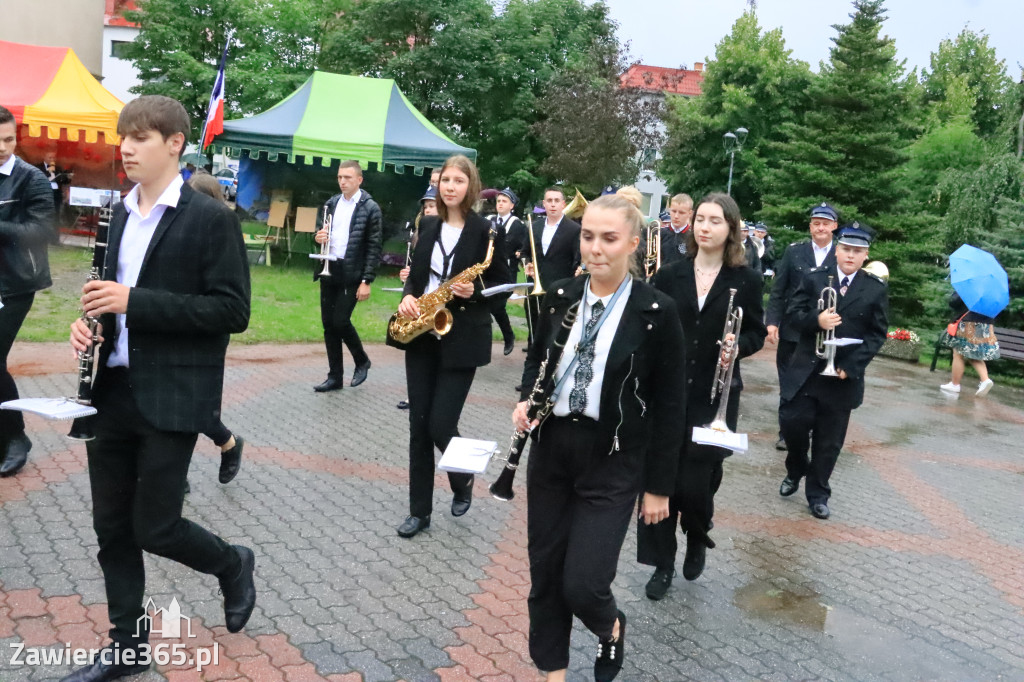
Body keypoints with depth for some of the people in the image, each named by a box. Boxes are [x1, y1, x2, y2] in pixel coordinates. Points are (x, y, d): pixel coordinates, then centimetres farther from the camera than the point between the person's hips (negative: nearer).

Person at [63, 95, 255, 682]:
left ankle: (234, 564, 29)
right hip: (113, 391, 7)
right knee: (112, 526, 12)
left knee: (154, 527, -1)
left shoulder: (211, 218, -10)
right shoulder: (121, 215, 12)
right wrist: (91, 321, 0)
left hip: (172, 397, -7)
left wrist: (135, 301, -21)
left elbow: (233, 311, -16)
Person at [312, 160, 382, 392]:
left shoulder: (370, 208, -7)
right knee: (328, 324, 6)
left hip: (351, 273, -6)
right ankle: (335, 376, 15)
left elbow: (374, 247, -9)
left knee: (340, 321, -10)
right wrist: (318, 236, -5)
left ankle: (361, 360, 17)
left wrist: (366, 281, -14)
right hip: (328, 270, 6)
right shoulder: (331, 203, 10)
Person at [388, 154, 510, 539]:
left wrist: (475, 291, -20)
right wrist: (407, 296, -3)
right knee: (419, 425, 6)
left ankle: (463, 480, 26)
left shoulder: (486, 231, -7)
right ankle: (419, 510, 17)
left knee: (441, 424, -6)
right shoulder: (428, 226, 9)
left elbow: (504, 284, -2)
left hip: (461, 338, -5)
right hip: (421, 335, 5)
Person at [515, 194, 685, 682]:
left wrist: (659, 486, -4)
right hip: (551, 450, 4)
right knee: (544, 572, 12)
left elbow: (667, 405, -6)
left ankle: (612, 628, 31)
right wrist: (526, 400, -6)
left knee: (582, 583, -5)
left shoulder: (656, 312, -11)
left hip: (613, 462, -4)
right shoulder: (559, 296, 0)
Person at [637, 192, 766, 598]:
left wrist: (737, 346, -16)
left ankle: (697, 538, 32)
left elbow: (756, 333, 6)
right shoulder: (669, 275, 3)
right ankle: (662, 564, 21)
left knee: (696, 485, -2)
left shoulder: (746, 281, 0)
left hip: (714, 398, -1)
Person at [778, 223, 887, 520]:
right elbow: (793, 313, 0)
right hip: (806, 370, 0)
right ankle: (796, 469, 25)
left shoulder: (876, 289, 0)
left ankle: (818, 494, 22)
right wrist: (816, 320, -23)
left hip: (844, 376, 0)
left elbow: (878, 334, -1)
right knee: (792, 421, -5)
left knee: (829, 440, 7)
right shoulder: (814, 278, 1)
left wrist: (851, 366, -12)